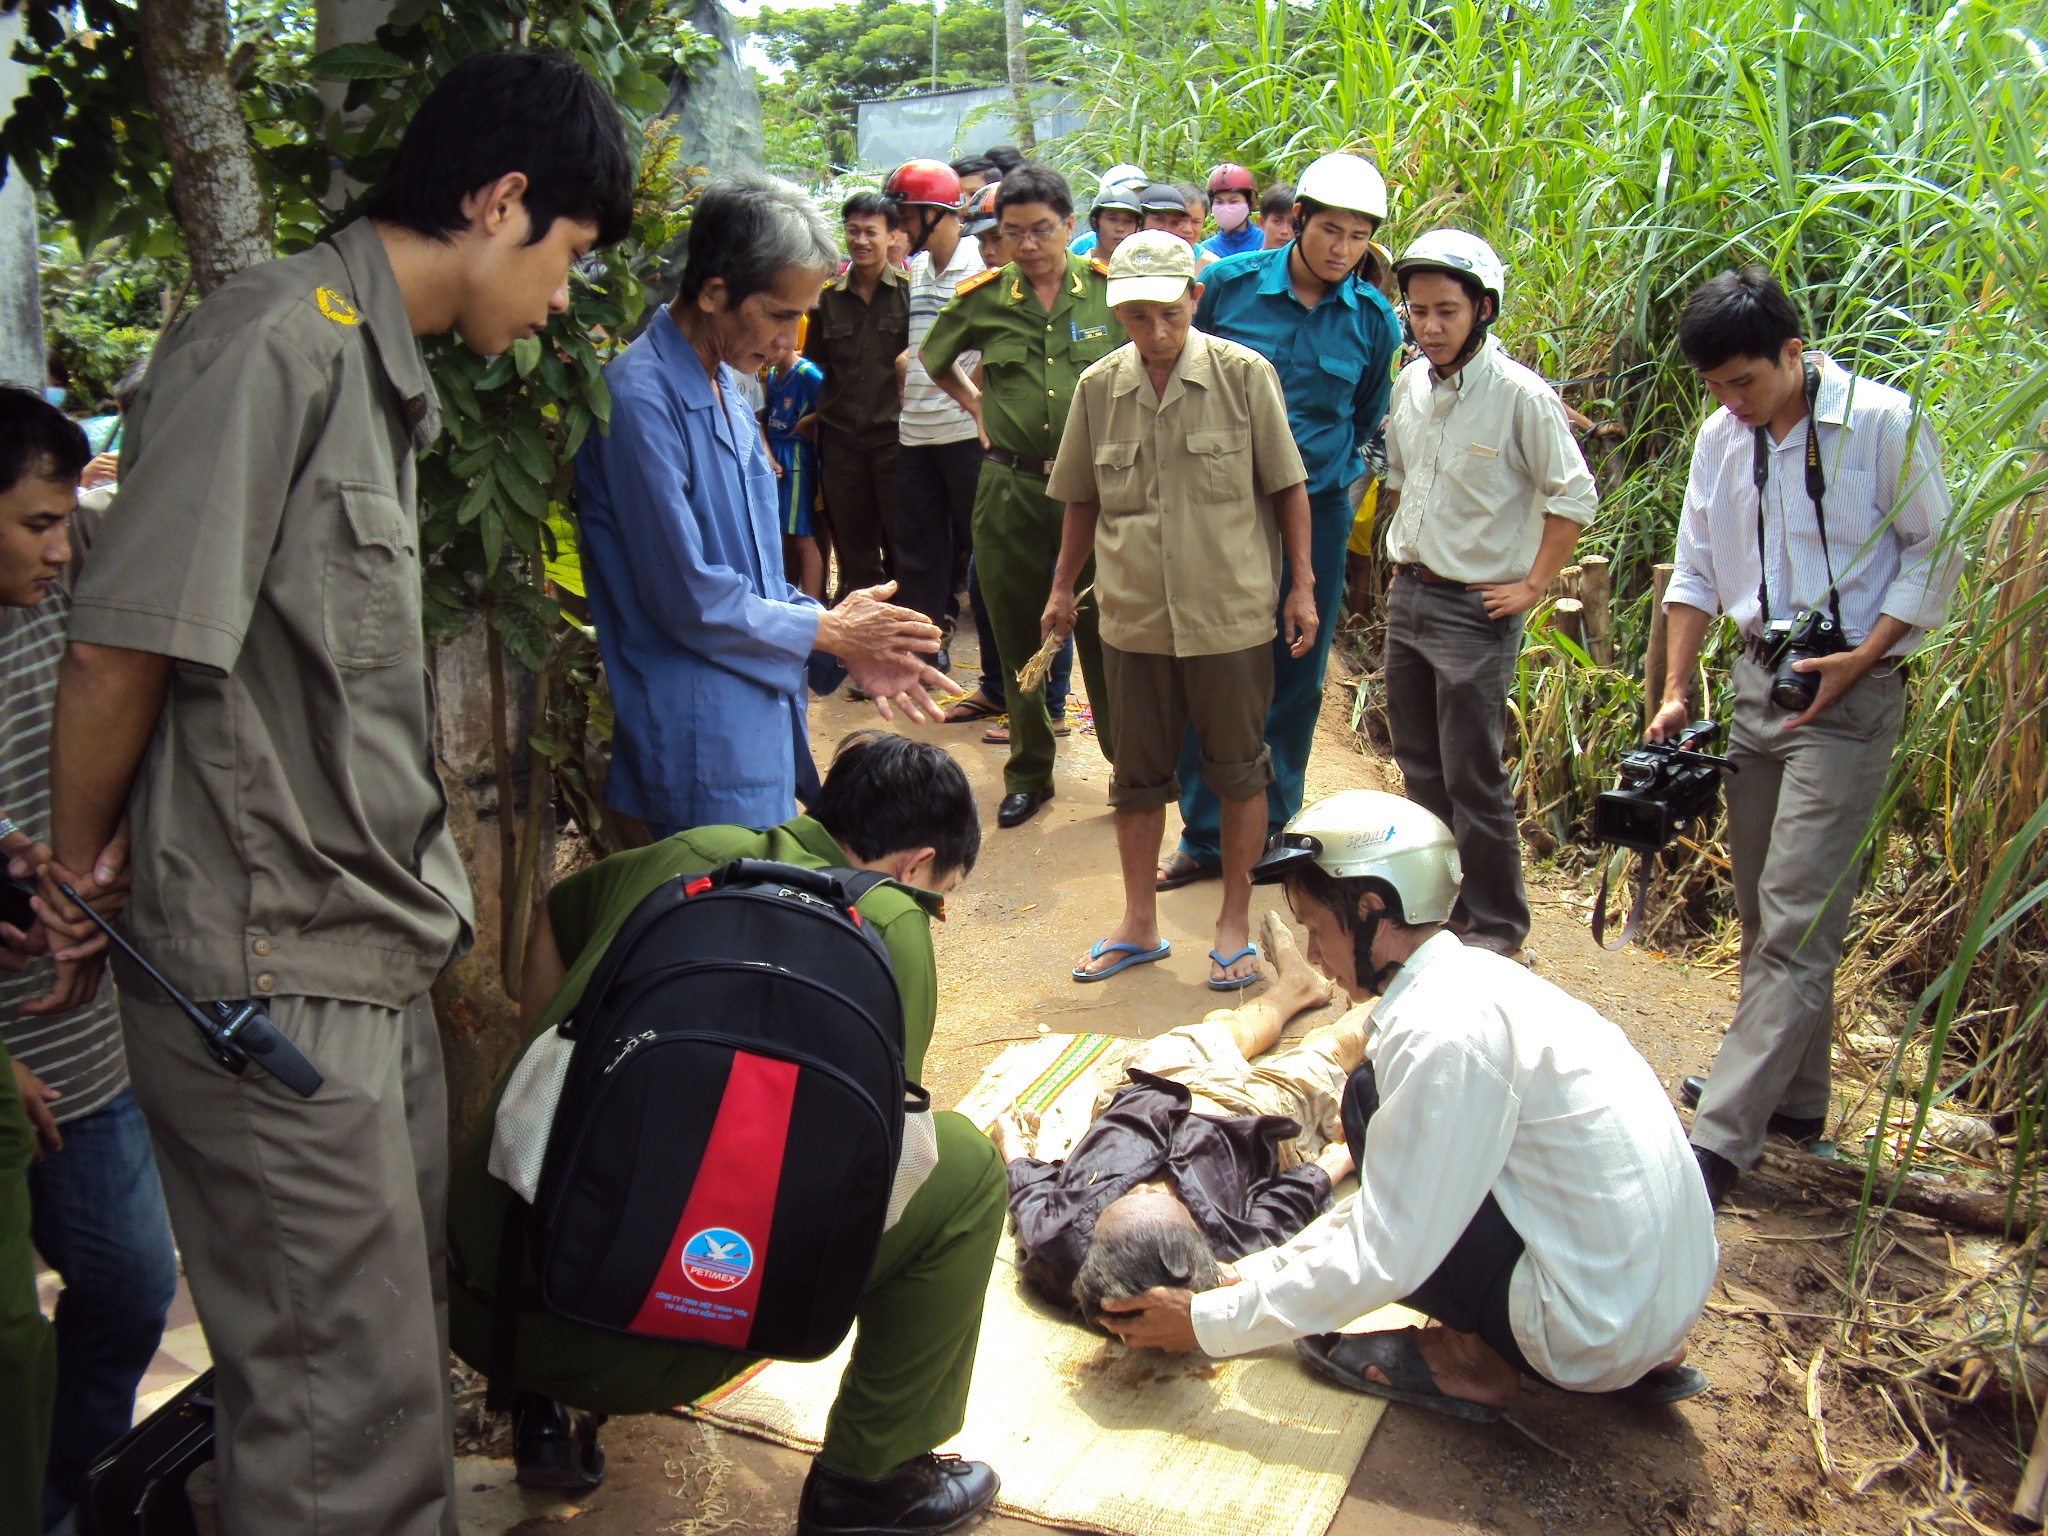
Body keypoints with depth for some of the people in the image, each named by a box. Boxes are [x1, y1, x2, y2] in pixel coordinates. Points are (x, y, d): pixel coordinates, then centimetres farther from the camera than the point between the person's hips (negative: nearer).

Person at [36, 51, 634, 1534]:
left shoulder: (383, 371, 15)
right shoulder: (274, 341, -15)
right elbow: (122, 648, -18)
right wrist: (77, 872, -4)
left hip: (373, 963, 9)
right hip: (272, 981, -9)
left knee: (403, 1353, 18)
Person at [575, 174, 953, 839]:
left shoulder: (724, 389, 13)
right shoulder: (640, 399, -18)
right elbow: (686, 596, -19)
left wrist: (852, 647, 4)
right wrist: (826, 630, -6)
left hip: (761, 722, 9)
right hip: (701, 745, -9)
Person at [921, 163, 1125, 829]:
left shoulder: (1109, 290, -1)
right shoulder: (983, 298, 4)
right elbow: (934, 361, 22)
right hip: (1010, 488, 2)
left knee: (1103, 630, 2)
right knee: (1018, 635, 10)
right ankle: (1029, 771, 24)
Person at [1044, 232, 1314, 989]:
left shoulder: (1245, 375, -6)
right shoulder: (1098, 387, 2)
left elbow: (1288, 487, 0)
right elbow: (1082, 500, 14)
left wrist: (1302, 585, -2)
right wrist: (1063, 585, 17)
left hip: (1232, 612, -2)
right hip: (1132, 614, 3)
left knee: (1238, 771, 9)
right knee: (1138, 774, 12)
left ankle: (1235, 922, 25)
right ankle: (1139, 924, 26)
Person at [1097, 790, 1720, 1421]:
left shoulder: (1442, 1032, -21)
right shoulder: (1470, 977, 8)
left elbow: (1385, 1260, -18)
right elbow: (1394, 1205, 15)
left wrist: (1209, 1321, -9)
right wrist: (1249, 1274, 13)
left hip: (1598, 1320, -9)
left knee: (1371, 1103, -10)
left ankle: (1476, 1357, 3)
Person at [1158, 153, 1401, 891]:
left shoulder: (1373, 319, -1)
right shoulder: (1228, 284, -6)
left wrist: (1333, 472, 8)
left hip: (1315, 513, 1)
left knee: (1295, 677, 9)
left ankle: (1271, 831, 26)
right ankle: (1204, 835, 17)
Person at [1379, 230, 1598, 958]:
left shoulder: (1520, 396, -15)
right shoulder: (1409, 386, 5)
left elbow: (1574, 496, -12)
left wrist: (1532, 587, -13)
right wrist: (1403, 558, 14)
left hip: (1476, 608, -7)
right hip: (1408, 595, 7)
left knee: (1472, 779, 0)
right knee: (1419, 766, 15)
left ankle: (1495, 923, 15)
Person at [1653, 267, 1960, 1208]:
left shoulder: (1882, 423, -11)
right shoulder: (1723, 437, 6)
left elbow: (1934, 555, -4)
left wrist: (1861, 659, -14)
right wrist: (1674, 691, 7)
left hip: (1849, 696, -6)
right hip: (1759, 681, 7)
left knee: (1797, 925, -10)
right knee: (1766, 912, 14)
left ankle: (1720, 1140, -11)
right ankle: (1793, 1101, 29)